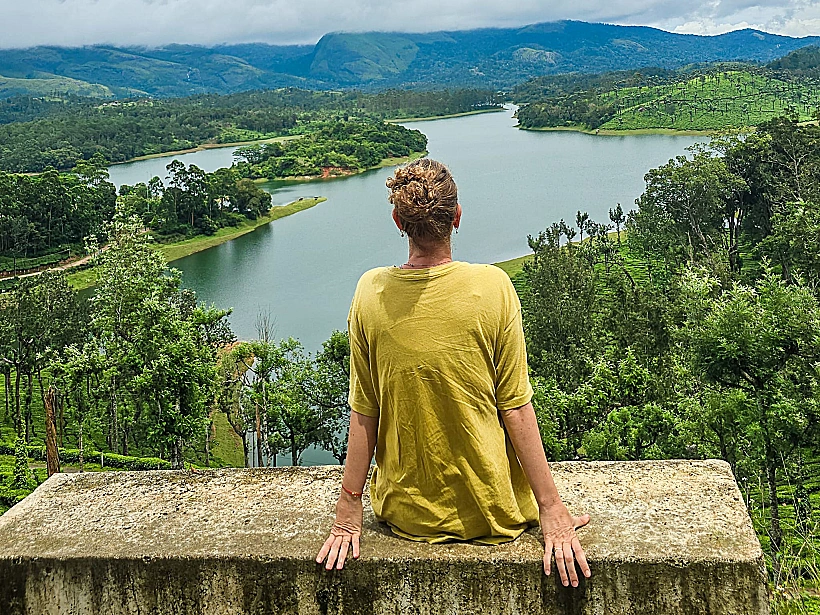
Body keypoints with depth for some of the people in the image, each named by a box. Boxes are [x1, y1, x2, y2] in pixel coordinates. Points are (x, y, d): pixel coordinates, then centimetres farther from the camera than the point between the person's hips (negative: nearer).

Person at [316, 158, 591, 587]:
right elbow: (515, 408, -13)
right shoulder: (492, 286, -16)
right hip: (492, 514, -2)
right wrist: (551, 509, -4)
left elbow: (363, 414, -6)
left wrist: (348, 514, 3)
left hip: (405, 515, 2)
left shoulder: (371, 291, -11)